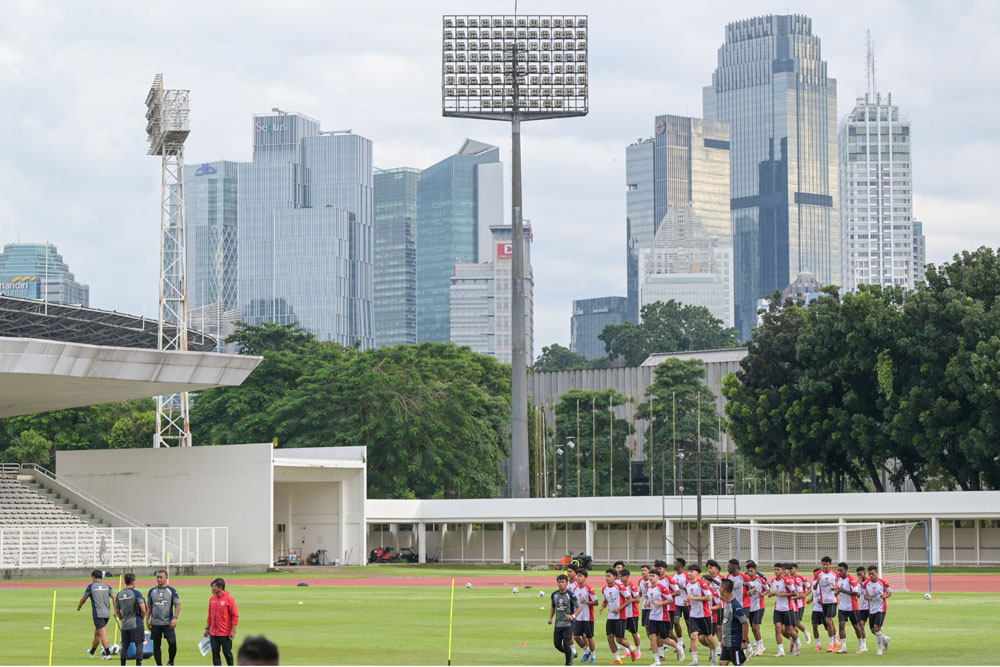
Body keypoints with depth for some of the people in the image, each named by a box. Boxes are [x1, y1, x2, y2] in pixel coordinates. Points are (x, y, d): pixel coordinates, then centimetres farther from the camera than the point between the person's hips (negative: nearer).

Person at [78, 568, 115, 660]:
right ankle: (92, 652, 36)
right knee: (97, 632, 21)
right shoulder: (107, 586, 10)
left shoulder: (91, 586, -1)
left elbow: (83, 599, 7)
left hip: (98, 614, -6)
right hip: (107, 613, 6)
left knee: (102, 633, -10)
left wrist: (79, 606, 27)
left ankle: (107, 654, -18)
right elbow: (113, 597, -3)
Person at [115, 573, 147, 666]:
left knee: (125, 645, 13)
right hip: (136, 624, -5)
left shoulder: (119, 594, 8)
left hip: (124, 625, 5)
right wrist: (141, 618, 4)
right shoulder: (136, 593, -9)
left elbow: (117, 611, 13)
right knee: (139, 644, -2)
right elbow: (143, 610, -14)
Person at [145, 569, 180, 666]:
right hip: (155, 623, 3)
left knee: (172, 642, -16)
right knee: (156, 645, 3)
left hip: (168, 623, -3)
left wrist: (175, 618, -14)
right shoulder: (152, 591, 9)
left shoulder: (172, 591, 2)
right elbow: (148, 607, 15)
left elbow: (177, 605, 0)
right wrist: (147, 620, 7)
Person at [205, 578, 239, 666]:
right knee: (215, 653, 3)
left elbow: (235, 615, -10)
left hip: (225, 633, -5)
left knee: (227, 653, 5)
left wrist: (233, 631, -14)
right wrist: (207, 628, 15)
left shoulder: (229, 599, -9)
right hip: (213, 633, 5)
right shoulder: (212, 599, 8)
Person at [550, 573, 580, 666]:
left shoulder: (570, 595, -10)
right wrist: (550, 618, 7)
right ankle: (570, 654, 31)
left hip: (568, 623, -5)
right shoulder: (554, 594, 5)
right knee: (557, 644, 3)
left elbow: (579, 607, -7)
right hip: (558, 623, 5)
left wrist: (573, 616, -22)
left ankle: (568, 663, 6)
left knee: (566, 644, -12)